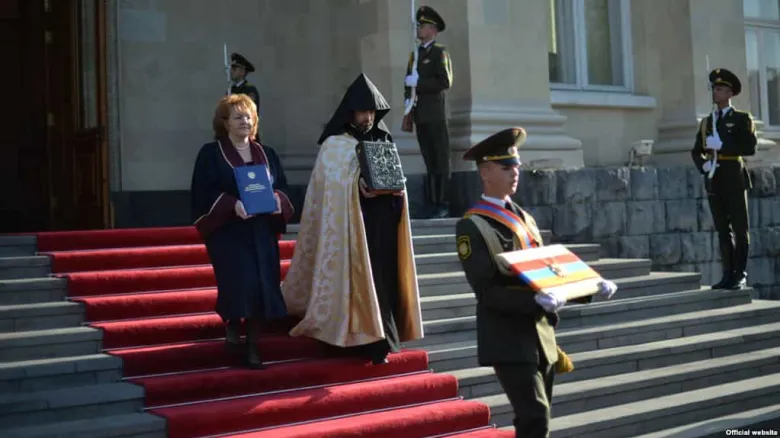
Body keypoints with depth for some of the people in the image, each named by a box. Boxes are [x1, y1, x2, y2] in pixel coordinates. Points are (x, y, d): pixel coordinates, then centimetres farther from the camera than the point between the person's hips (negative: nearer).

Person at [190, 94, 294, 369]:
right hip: (228, 232, -4)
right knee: (240, 285, -13)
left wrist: (277, 200, -9)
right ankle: (232, 326, 19)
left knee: (261, 288, -2)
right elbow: (203, 193, -8)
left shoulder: (266, 155, 16)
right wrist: (232, 204, -23)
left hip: (262, 232, 4)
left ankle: (253, 348, 7)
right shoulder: (211, 153, 1)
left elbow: (282, 188, 14)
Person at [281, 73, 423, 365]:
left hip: (383, 225, 6)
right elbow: (332, 190, -8)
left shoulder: (384, 143, 16)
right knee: (364, 279, -9)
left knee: (385, 279, 4)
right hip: (354, 225, -5)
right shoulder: (334, 146, -1)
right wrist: (364, 186, -22)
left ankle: (379, 337, 12)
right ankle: (370, 340, -7)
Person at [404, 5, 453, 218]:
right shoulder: (415, 54, 20)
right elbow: (409, 80, 24)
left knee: (441, 160, -5)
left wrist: (418, 82, -13)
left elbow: (445, 81, -13)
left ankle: (443, 205, -3)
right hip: (420, 115, 6)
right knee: (429, 161, 6)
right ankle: (433, 204, 7)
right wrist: (408, 98, 6)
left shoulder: (440, 52, -1)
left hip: (435, 115, -6)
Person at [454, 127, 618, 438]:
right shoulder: (472, 226, -9)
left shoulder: (524, 218, 16)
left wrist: (592, 285, 4)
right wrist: (535, 301, -29)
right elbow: (487, 291, -17)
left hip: (541, 335, 8)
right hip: (509, 340, -8)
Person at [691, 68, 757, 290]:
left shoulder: (742, 118, 1)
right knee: (722, 229, 6)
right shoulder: (706, 122, 14)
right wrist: (703, 165, -4)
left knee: (740, 228, 0)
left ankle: (741, 275, 4)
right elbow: (696, 150, 16)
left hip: (734, 178, -5)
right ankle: (728, 274, 10)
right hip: (714, 180, 5)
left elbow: (750, 147, -11)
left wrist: (722, 145, -17)